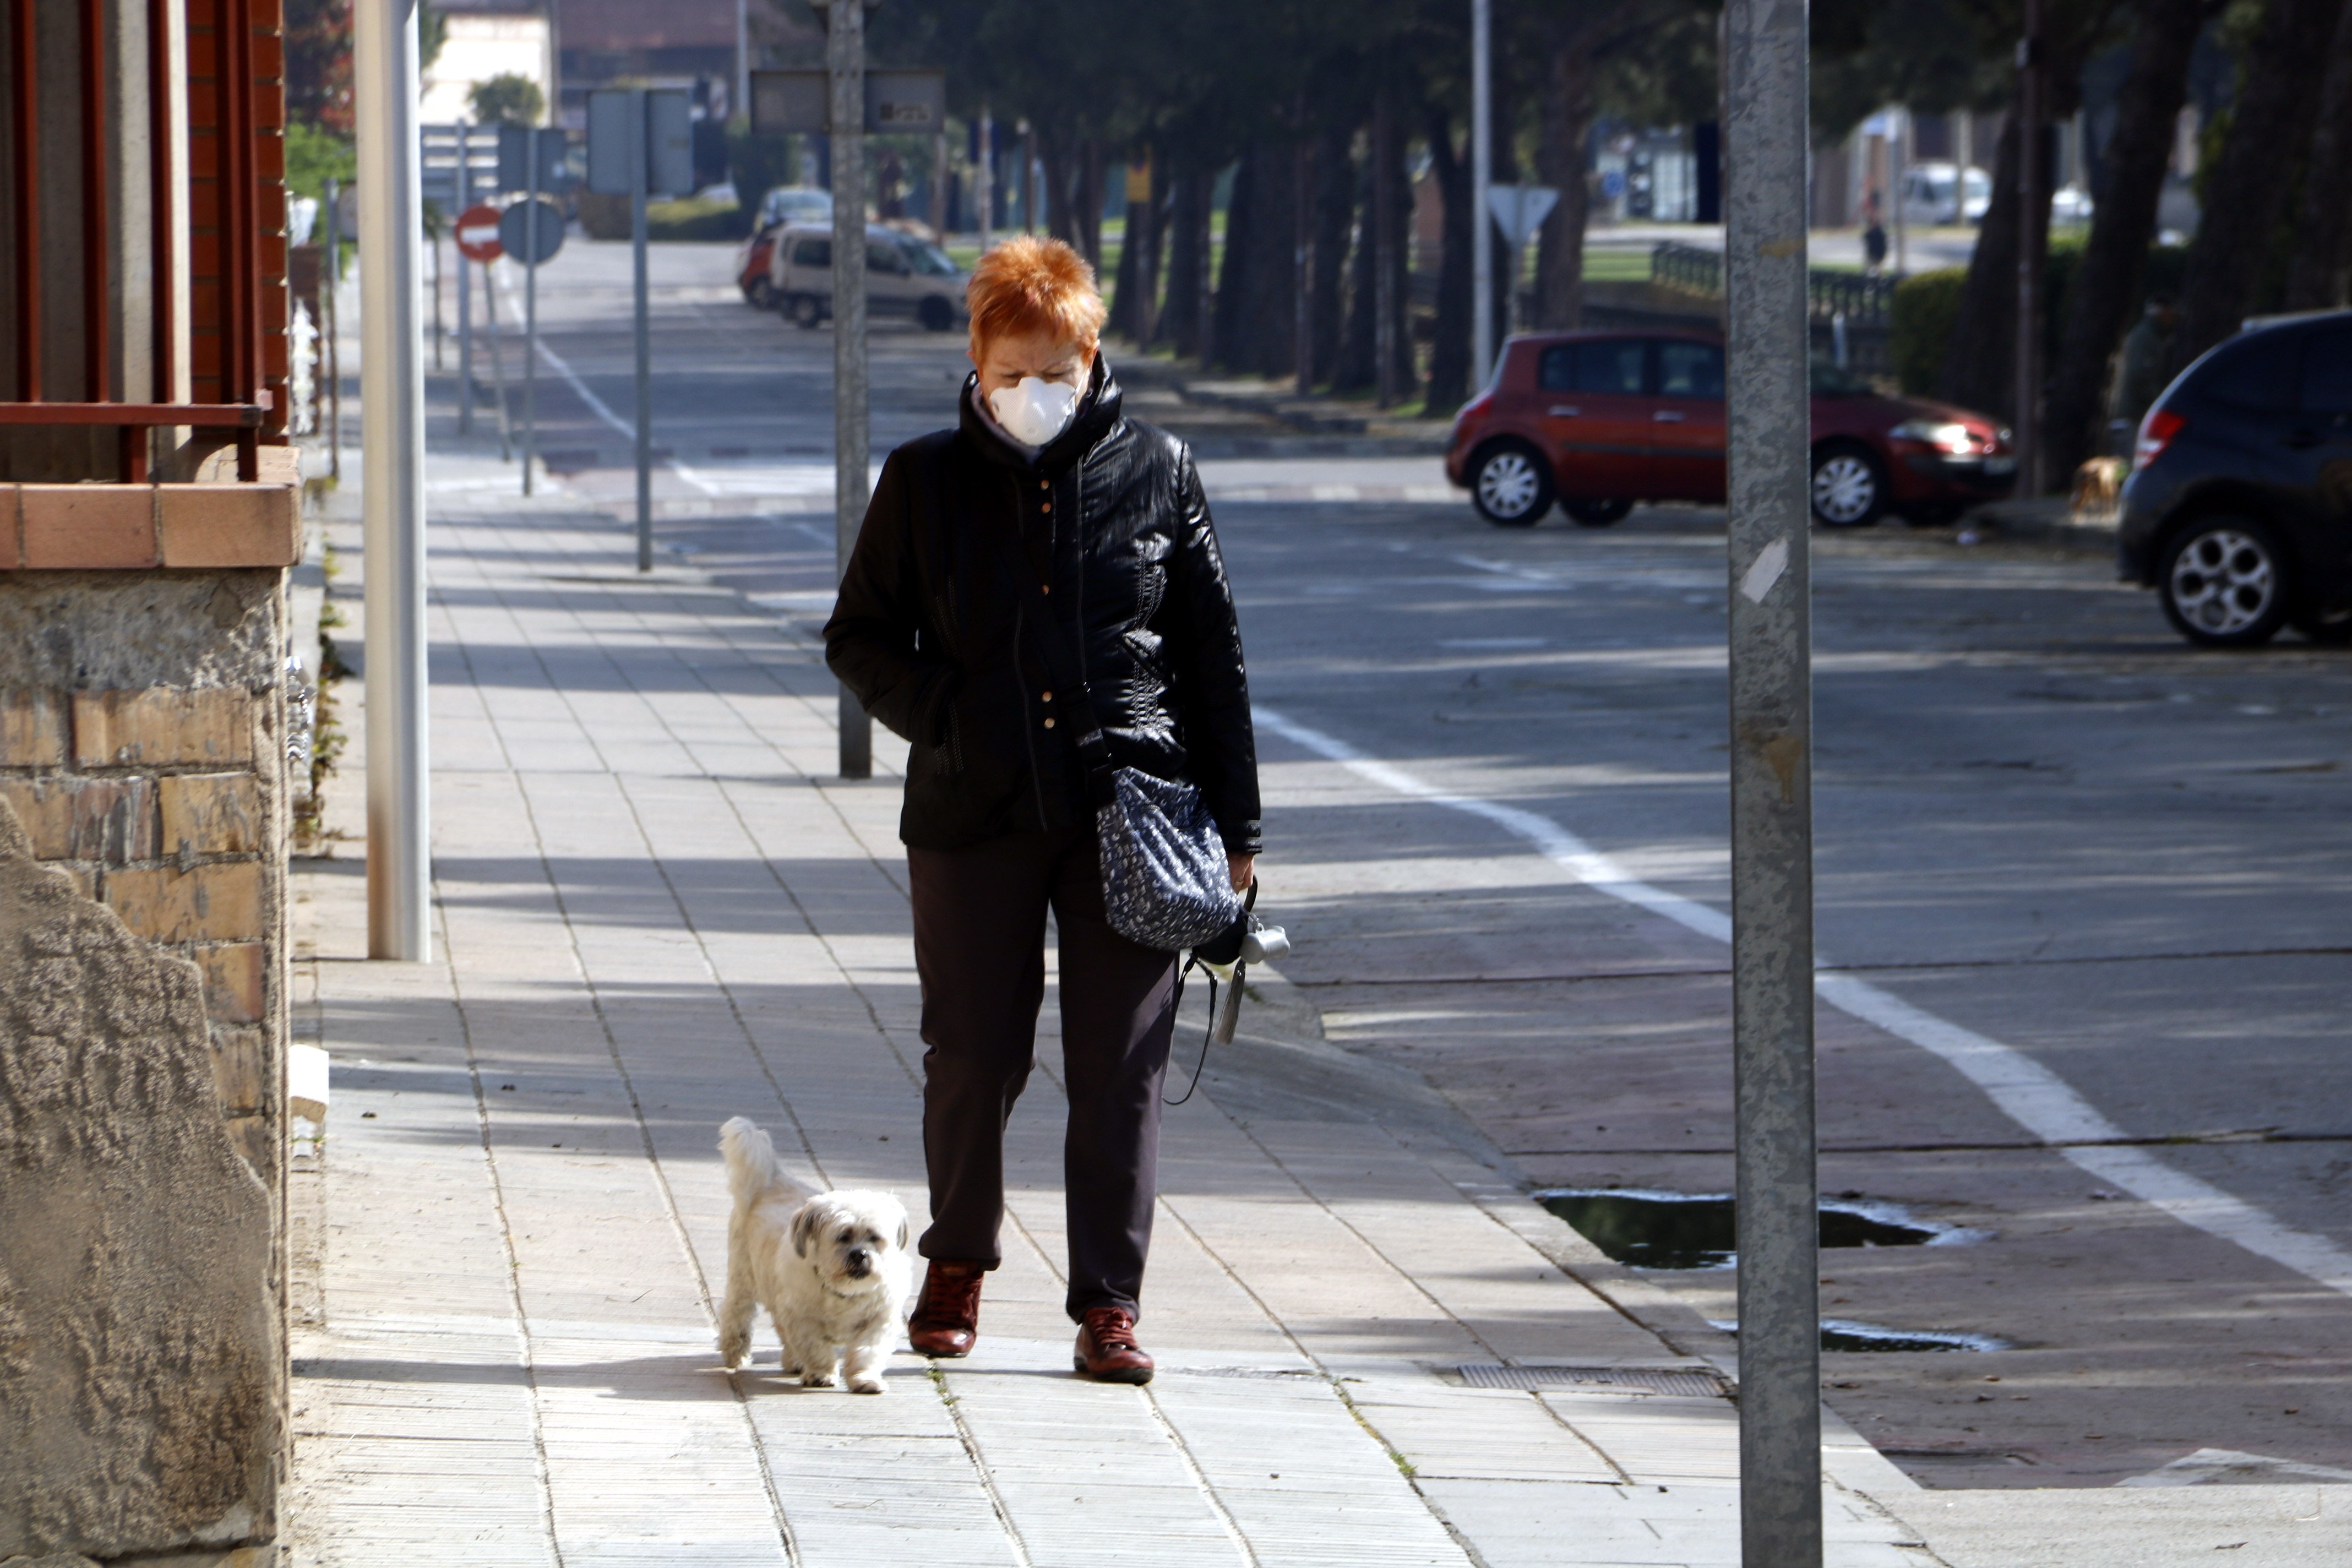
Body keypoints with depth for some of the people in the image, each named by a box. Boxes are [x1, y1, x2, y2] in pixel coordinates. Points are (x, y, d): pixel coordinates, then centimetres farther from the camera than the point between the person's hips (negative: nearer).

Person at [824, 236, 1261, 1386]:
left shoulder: (1156, 474, 5)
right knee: (974, 1060, 4)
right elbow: (860, 635, 11)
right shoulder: (927, 482, 4)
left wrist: (1233, 824, 4)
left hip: (1132, 809, 0)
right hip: (975, 817, 0)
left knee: (1121, 1066, -3)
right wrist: (946, 717, -7)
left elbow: (1213, 654, 8)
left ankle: (1108, 1304, 3)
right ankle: (956, 1267, 26)